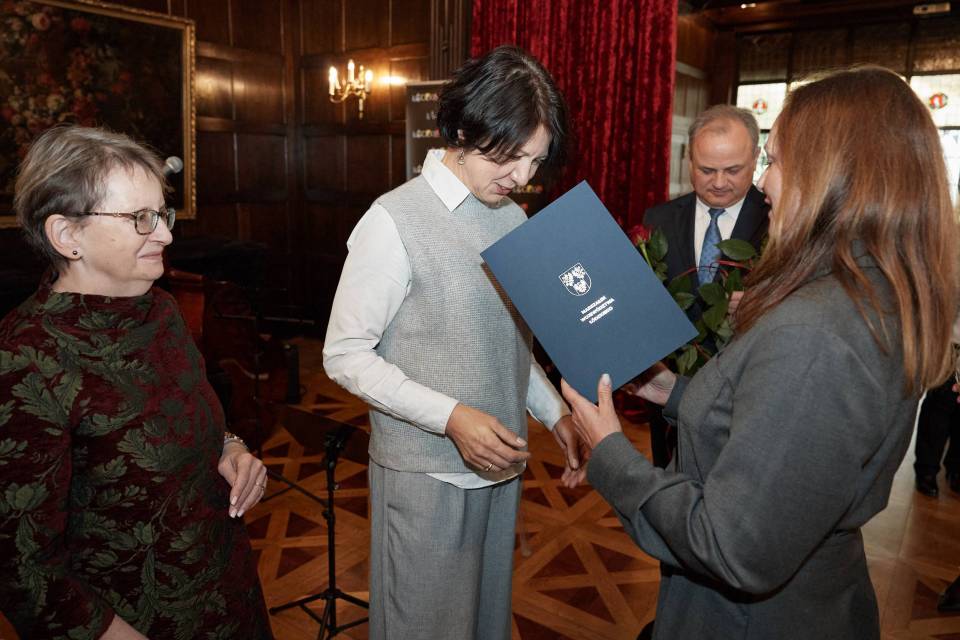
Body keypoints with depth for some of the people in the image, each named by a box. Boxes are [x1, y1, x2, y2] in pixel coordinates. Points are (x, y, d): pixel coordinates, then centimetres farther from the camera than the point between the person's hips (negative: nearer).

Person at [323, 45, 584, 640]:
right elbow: (345, 355, -15)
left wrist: (556, 411, 0)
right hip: (428, 475, -6)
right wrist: (451, 417, -24)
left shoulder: (514, 217, 5)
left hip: (500, 464, 6)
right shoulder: (395, 220, -15)